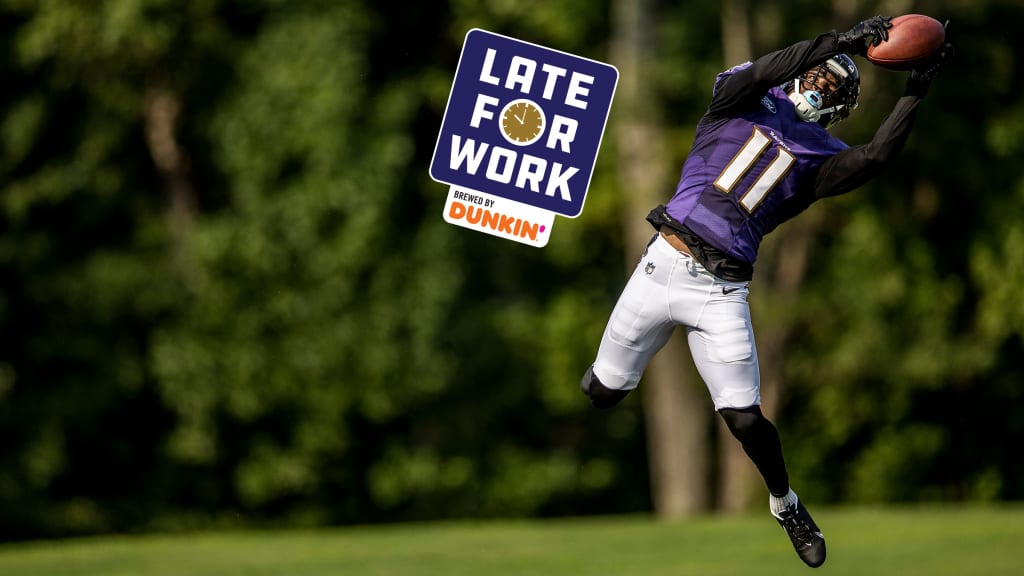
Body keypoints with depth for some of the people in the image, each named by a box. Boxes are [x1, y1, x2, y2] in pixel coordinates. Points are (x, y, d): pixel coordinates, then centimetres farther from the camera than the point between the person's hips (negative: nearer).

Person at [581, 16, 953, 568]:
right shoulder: (742, 104, 5)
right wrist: (840, 41, -26)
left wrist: (915, 91, -14)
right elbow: (761, 72, -17)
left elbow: (877, 156, -9)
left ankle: (785, 504, 19)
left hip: (722, 290, 1)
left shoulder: (817, 158, 9)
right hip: (665, 266, -1)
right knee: (603, 392, 5)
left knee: (745, 419, -7)